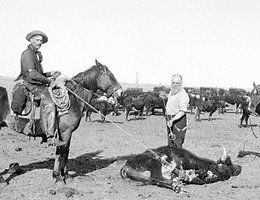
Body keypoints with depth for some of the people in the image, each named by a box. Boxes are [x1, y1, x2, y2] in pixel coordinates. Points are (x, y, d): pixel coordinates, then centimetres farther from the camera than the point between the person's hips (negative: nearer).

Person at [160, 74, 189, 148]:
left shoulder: (183, 95, -23)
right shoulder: (172, 90, 5)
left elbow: (182, 111, -29)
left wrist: (172, 120, -38)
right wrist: (165, 95, 13)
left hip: (178, 120, -9)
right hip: (170, 120, 9)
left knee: (177, 144, -8)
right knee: (170, 143, 18)